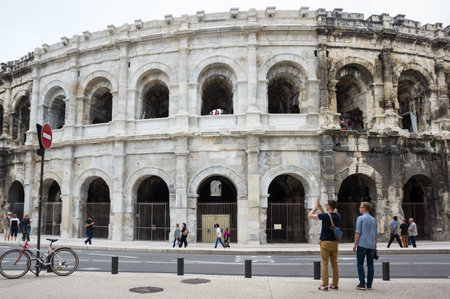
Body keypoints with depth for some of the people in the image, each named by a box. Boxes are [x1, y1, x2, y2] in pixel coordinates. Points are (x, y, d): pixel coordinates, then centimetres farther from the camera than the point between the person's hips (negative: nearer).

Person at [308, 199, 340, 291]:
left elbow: (310, 215, -7)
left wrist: (315, 207, 7)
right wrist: (320, 208, 21)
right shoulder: (338, 216, 4)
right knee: (334, 263, 10)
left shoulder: (325, 216, -15)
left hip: (325, 242, -6)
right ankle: (335, 284, 13)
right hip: (334, 242, 6)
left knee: (324, 263, -2)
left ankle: (325, 285, -3)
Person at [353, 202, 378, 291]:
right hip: (371, 245, 5)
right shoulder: (374, 220, 13)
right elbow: (375, 234, 15)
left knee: (360, 264, 0)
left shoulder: (360, 218, -5)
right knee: (370, 264, 6)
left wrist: (355, 244, -5)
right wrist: (375, 246, 20)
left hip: (362, 244, -5)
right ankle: (369, 285, 8)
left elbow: (358, 232, -10)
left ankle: (362, 284, -5)